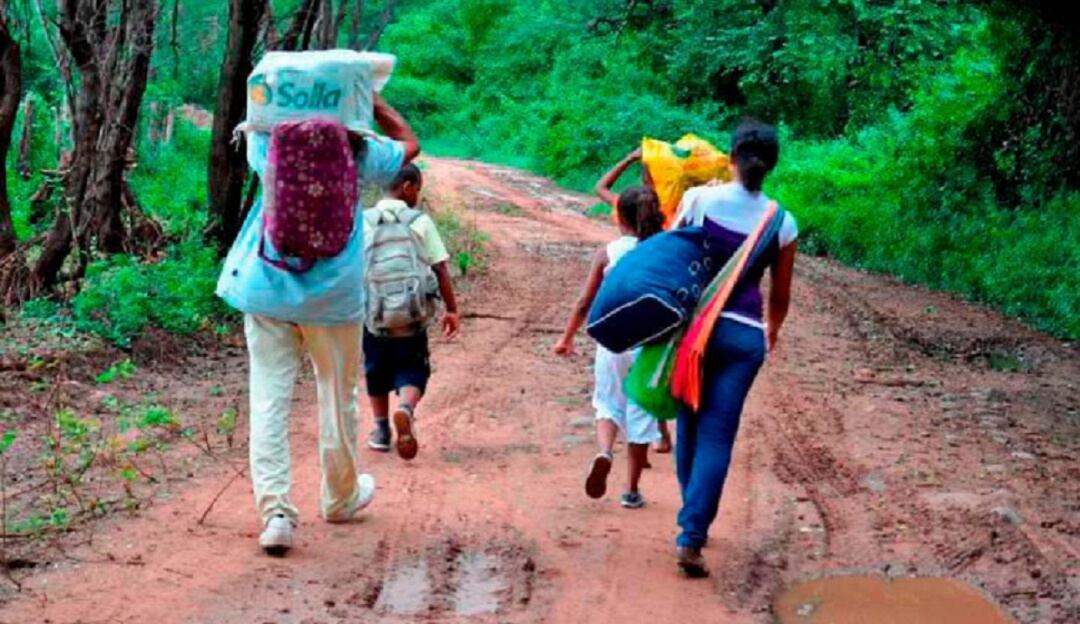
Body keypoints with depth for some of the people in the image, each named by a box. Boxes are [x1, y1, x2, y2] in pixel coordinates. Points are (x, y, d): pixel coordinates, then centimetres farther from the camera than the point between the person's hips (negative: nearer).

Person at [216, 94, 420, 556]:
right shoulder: (362, 153, -4)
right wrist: (371, 99, 16)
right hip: (333, 293, -1)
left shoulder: (271, 146, 0)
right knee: (337, 397, 16)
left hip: (267, 288, 1)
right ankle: (341, 497, 32)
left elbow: (256, 120, 25)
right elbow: (409, 143, 16)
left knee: (268, 398, 0)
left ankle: (275, 509, -12)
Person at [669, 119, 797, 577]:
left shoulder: (698, 199, -4)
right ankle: (690, 537, -8)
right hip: (743, 333, 0)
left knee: (690, 426, 17)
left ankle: (694, 522, 29)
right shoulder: (782, 223, 0)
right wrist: (772, 332, 30)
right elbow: (780, 295, 9)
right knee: (717, 436, 1)